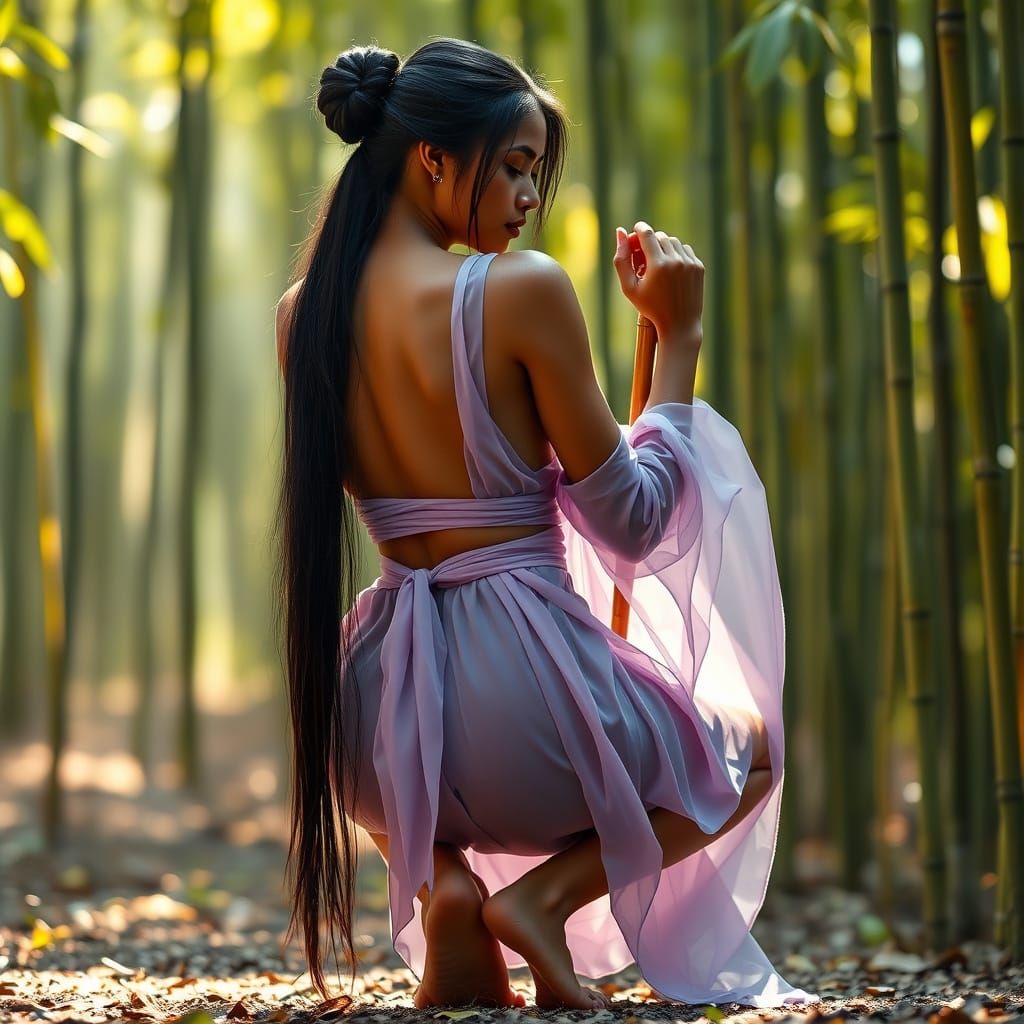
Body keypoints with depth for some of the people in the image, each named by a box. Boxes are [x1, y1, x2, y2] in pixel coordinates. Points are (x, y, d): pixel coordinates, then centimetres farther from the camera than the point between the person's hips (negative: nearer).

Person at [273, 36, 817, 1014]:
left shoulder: (300, 317, 5)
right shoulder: (520, 288, -14)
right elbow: (630, 525, -7)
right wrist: (677, 339, 1)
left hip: (386, 738, 5)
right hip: (526, 694, -5)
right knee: (750, 745, 28)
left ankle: (439, 879, 9)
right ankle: (547, 894, 0)